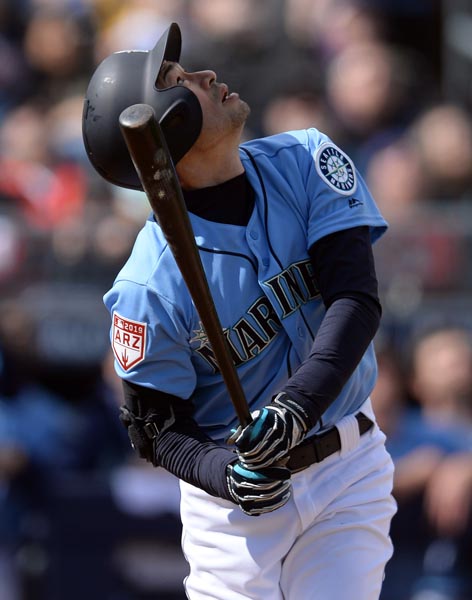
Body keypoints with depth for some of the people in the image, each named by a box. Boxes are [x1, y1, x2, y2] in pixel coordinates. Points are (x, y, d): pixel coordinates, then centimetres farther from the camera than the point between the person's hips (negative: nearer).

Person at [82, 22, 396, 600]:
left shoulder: (306, 162, -7)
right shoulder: (149, 288, -18)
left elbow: (357, 298, -16)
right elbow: (158, 431, -9)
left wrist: (299, 401, -33)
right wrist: (227, 475, -30)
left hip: (350, 469, 3)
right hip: (239, 504, -3)